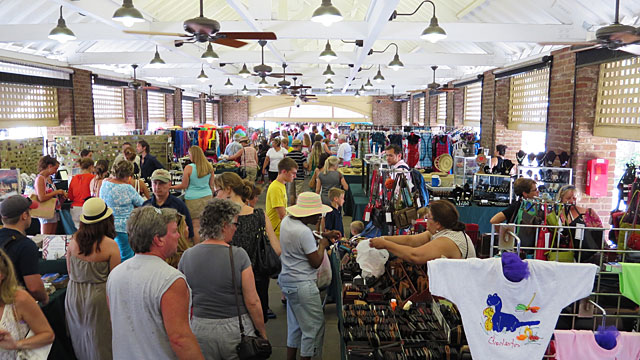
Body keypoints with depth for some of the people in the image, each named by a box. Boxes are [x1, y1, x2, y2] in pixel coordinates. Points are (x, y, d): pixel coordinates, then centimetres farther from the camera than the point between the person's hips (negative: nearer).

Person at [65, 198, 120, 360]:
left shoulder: (73, 241, -6)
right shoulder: (110, 245, -19)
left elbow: (70, 272, 7)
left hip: (74, 293, 4)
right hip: (98, 296, -4)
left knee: (80, 339, 22)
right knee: (99, 342, 10)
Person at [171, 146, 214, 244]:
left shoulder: (189, 168, -12)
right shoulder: (209, 167, 2)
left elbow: (184, 186, -7)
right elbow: (211, 185, 9)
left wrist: (171, 187, 7)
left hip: (193, 199, -5)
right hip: (207, 197, 5)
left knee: (195, 225, 1)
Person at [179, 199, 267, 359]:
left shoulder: (187, 256, -3)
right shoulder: (238, 255, -15)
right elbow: (252, 302, -13)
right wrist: (263, 334, -1)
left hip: (200, 330, 4)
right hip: (236, 329, -3)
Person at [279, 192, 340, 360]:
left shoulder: (286, 221, 2)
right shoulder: (304, 232, -26)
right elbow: (316, 262, -19)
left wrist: (323, 235, 7)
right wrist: (323, 244, -4)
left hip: (287, 281, 10)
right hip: (302, 286, -10)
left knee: (295, 324, 22)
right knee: (314, 325, 4)